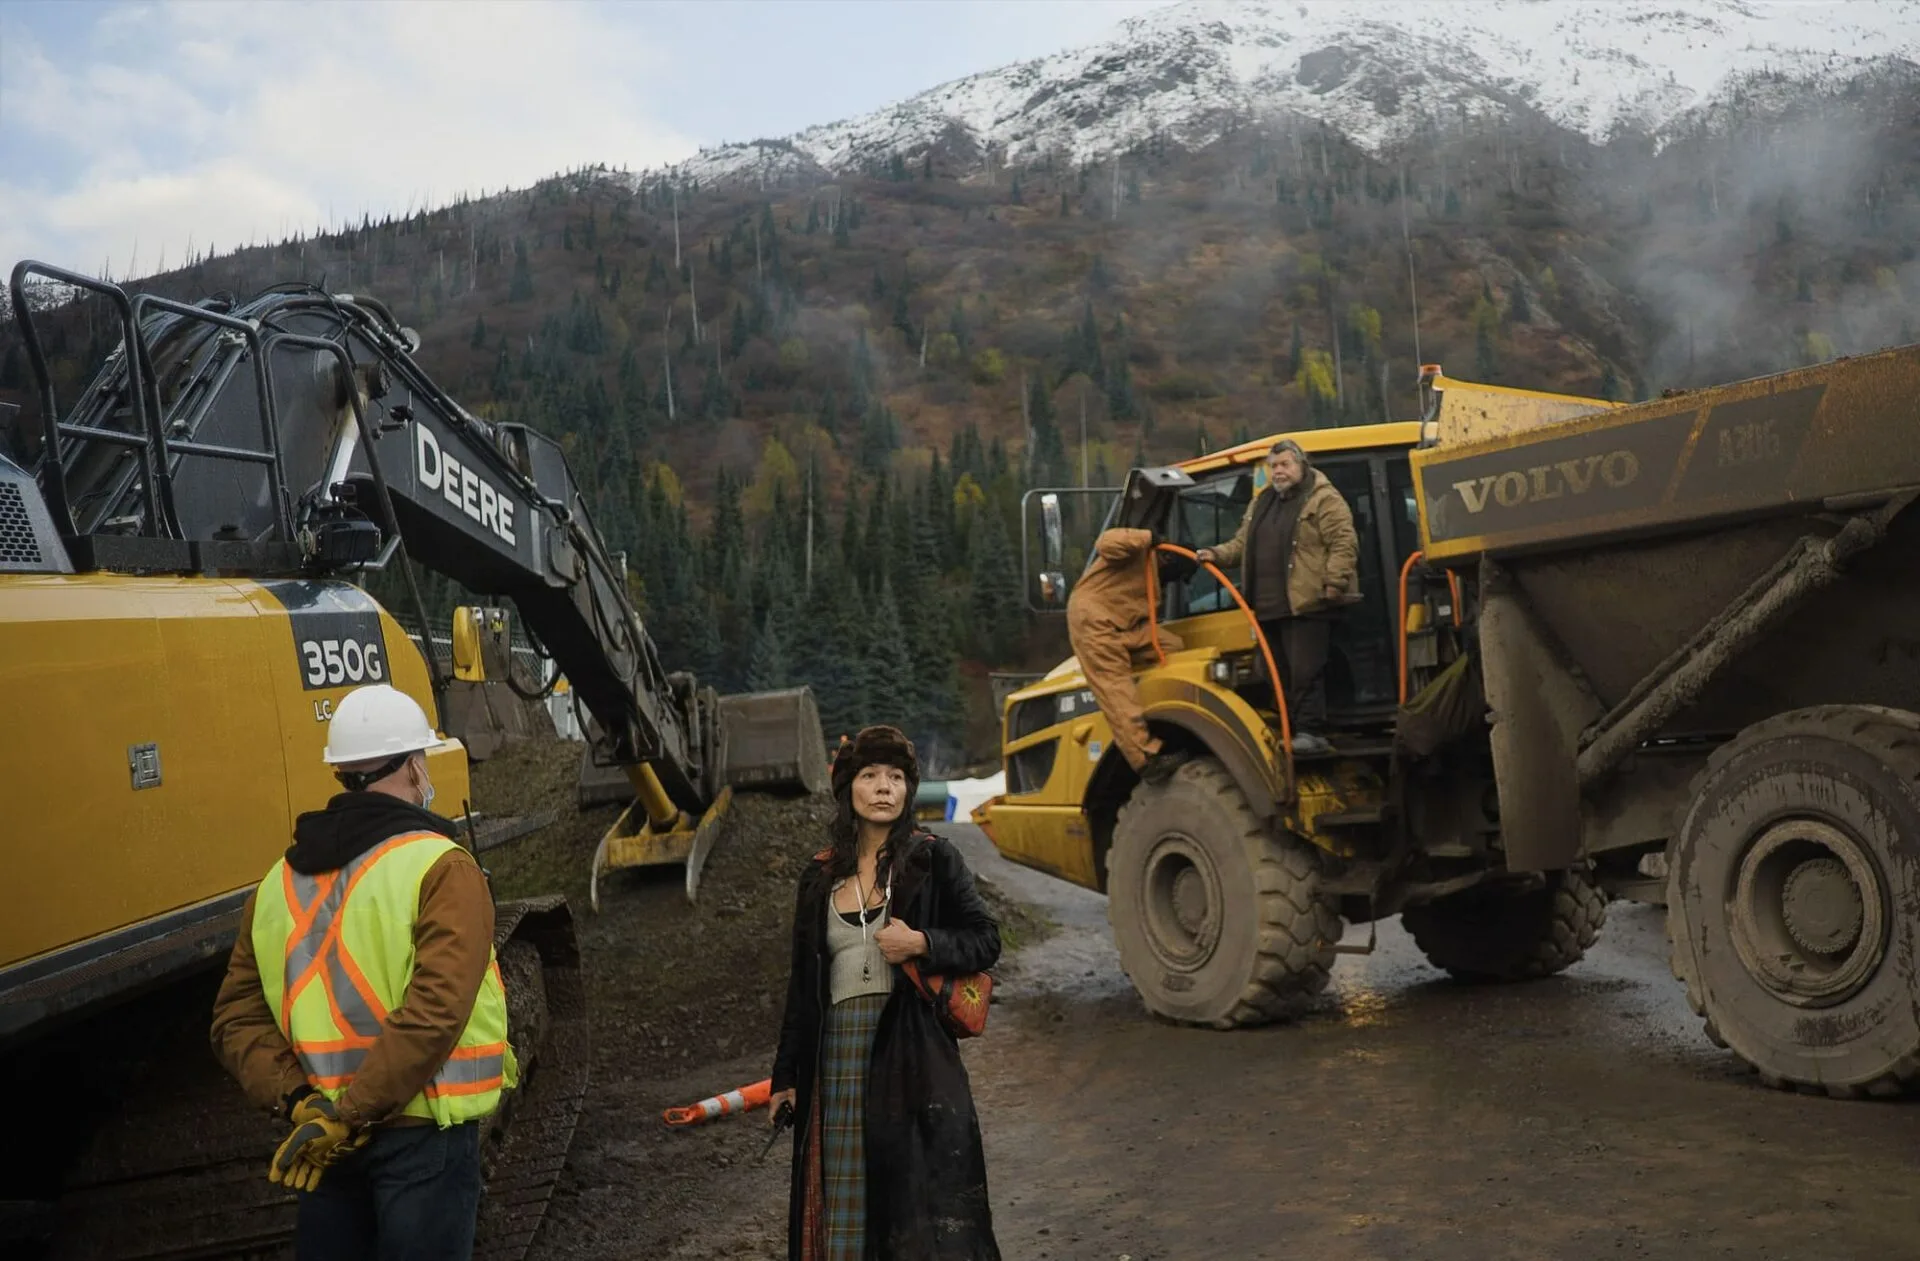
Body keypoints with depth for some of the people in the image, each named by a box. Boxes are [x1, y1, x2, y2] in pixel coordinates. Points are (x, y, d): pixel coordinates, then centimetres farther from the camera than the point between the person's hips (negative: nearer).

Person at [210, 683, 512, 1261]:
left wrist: (298, 1101, -6)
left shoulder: (280, 882, 7)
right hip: (422, 1134, -6)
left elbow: (236, 1019, 4)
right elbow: (435, 1012, -24)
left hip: (325, 1137, 6)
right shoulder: (439, 868, -13)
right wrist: (351, 1114, -19)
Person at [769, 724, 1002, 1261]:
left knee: (919, 1194, -3)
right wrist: (786, 1075, 13)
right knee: (844, 1204, 4)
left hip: (916, 1053, -3)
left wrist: (921, 944, -15)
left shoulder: (932, 858, 2)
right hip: (839, 1054, 3)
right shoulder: (820, 875, 11)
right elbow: (803, 981, 14)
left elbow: (985, 940, 2)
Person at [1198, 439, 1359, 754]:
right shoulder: (1260, 504, 21)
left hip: (1307, 604, -7)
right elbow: (1241, 544, 24)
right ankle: (1290, 730, 17)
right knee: (1283, 674, 11)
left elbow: (1344, 544, -10)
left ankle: (1310, 732, -6)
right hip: (1269, 607, 8)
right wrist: (1217, 554, 6)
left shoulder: (1324, 500, -3)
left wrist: (1335, 581, -18)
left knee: (1306, 671, -9)